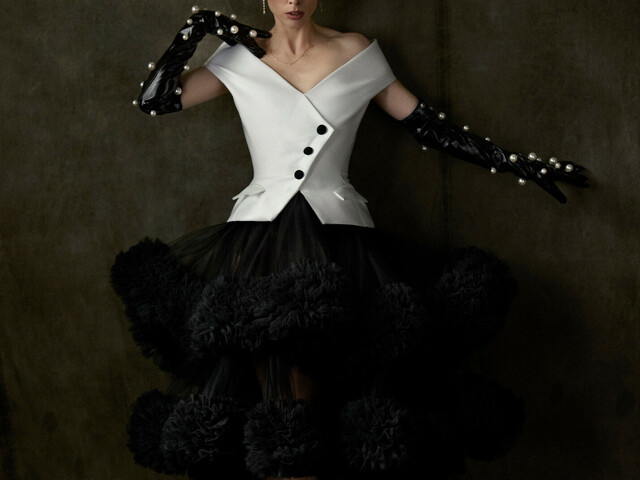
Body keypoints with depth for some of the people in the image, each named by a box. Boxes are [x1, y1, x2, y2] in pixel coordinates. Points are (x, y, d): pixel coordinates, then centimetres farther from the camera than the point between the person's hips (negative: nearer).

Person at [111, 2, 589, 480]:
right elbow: (153, 99, 11)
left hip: (337, 231, 0)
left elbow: (427, 124, 15)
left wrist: (516, 163, 14)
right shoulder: (240, 57, 14)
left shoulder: (356, 52, 13)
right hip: (260, 231, 1)